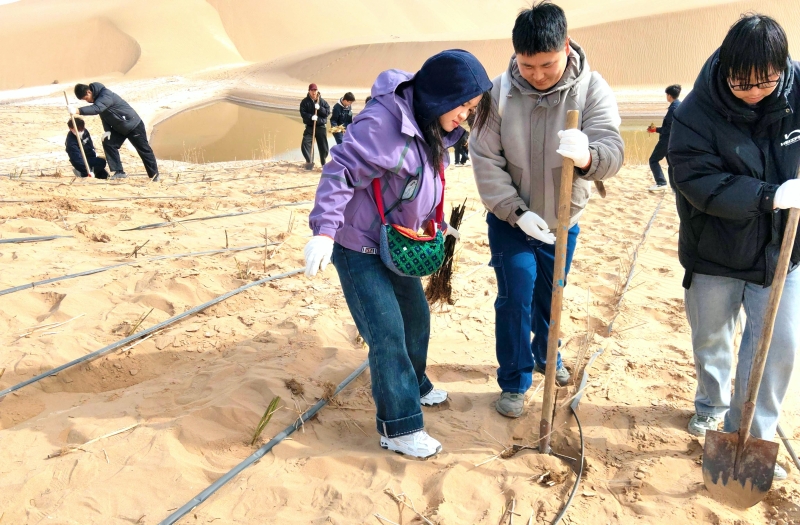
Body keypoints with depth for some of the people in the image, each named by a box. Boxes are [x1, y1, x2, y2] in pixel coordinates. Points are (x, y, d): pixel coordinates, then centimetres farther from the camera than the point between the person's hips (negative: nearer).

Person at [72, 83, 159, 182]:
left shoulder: (106, 95, -28)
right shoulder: (97, 97, 1)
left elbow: (97, 108, -44)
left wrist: (78, 111, -54)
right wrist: (108, 130, -4)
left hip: (133, 125, -9)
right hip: (119, 128, 9)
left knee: (144, 149, 1)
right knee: (108, 143, -6)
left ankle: (154, 174, 14)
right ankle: (119, 172, -3)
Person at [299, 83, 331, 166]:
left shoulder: (322, 101, 3)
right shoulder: (305, 102, 0)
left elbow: (328, 112, -4)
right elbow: (302, 113, -9)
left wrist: (319, 108, -20)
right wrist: (311, 117, -25)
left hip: (321, 127, 1)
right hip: (309, 127, -1)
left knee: (323, 147, 4)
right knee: (305, 144, -14)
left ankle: (323, 163, 23)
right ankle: (309, 161, 0)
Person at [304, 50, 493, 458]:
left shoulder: (432, 129, 6)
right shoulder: (383, 121, -25)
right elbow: (341, 172, -28)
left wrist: (436, 224, 21)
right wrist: (325, 229, -34)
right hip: (358, 247, -9)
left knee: (416, 318, 20)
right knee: (387, 333, -8)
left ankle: (413, 386, 45)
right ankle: (398, 428, 6)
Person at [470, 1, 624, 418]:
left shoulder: (593, 90, -16)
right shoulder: (500, 92, -17)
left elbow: (612, 152, -28)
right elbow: (485, 159, -14)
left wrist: (586, 155, -53)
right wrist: (517, 212, -22)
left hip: (563, 222, 2)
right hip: (511, 220, -1)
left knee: (549, 298, 19)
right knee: (515, 301, -2)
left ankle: (545, 356, 46)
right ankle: (514, 382, 17)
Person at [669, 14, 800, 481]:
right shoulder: (699, 110, -19)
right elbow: (698, 180, -25)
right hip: (716, 251, -1)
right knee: (711, 338, 17)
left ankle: (750, 436, 18)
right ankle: (713, 404, 45)